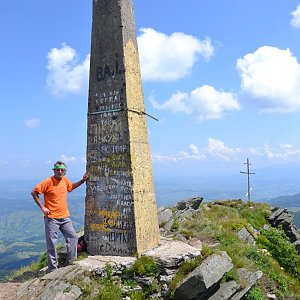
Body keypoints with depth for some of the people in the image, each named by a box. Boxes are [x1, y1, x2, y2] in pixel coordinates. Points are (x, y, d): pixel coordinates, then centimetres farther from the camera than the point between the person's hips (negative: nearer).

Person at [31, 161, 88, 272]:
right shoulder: (48, 181, -14)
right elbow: (34, 192, -13)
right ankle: (52, 268, 15)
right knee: (51, 243, 1)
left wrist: (82, 181, 15)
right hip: (51, 218, -6)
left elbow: (71, 187, 27)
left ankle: (70, 263, 23)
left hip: (65, 217, 6)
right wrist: (42, 207, -14)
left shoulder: (65, 180, 5)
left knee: (73, 237, 8)